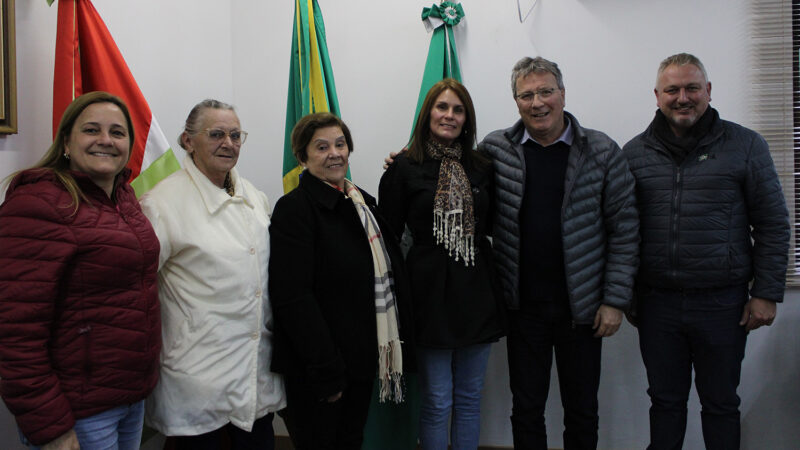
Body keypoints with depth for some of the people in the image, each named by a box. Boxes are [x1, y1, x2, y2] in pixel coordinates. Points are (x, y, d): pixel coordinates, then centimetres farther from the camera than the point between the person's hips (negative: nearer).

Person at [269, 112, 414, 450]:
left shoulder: (363, 203, 9)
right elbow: (293, 297, -20)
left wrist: (401, 341, 9)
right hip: (317, 370, -7)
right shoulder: (294, 208, -14)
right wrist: (326, 370, -21)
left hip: (362, 359, 7)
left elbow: (390, 271, 14)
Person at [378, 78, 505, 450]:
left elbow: (493, 225, 13)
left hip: (477, 292, 4)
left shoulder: (482, 168, 7)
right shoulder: (406, 168, -5)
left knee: (469, 397, 16)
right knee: (437, 402, 7)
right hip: (432, 291, -4)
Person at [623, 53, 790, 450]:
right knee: (665, 400, 14)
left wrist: (766, 294, -3)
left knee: (720, 403, 13)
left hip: (722, 303, -1)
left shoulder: (745, 146, 0)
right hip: (656, 302, 2)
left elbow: (773, 225, 2)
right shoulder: (634, 153, 5)